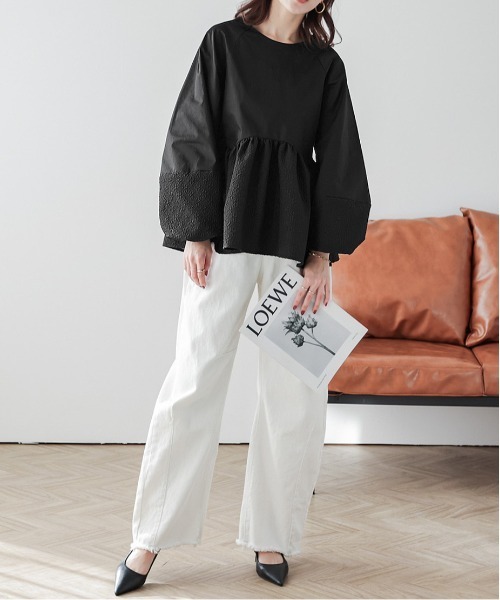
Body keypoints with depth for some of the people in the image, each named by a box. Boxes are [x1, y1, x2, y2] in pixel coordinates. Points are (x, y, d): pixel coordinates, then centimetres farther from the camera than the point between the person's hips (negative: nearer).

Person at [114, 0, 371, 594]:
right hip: (226, 231, -2)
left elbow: (339, 165, 8)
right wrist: (195, 233, -7)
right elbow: (191, 139, 2)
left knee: (296, 393, 1)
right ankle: (150, 538, 5)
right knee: (195, 379, -4)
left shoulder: (327, 65, 11)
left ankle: (270, 535, 15)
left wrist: (323, 256, 0)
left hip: (295, 238, 3)